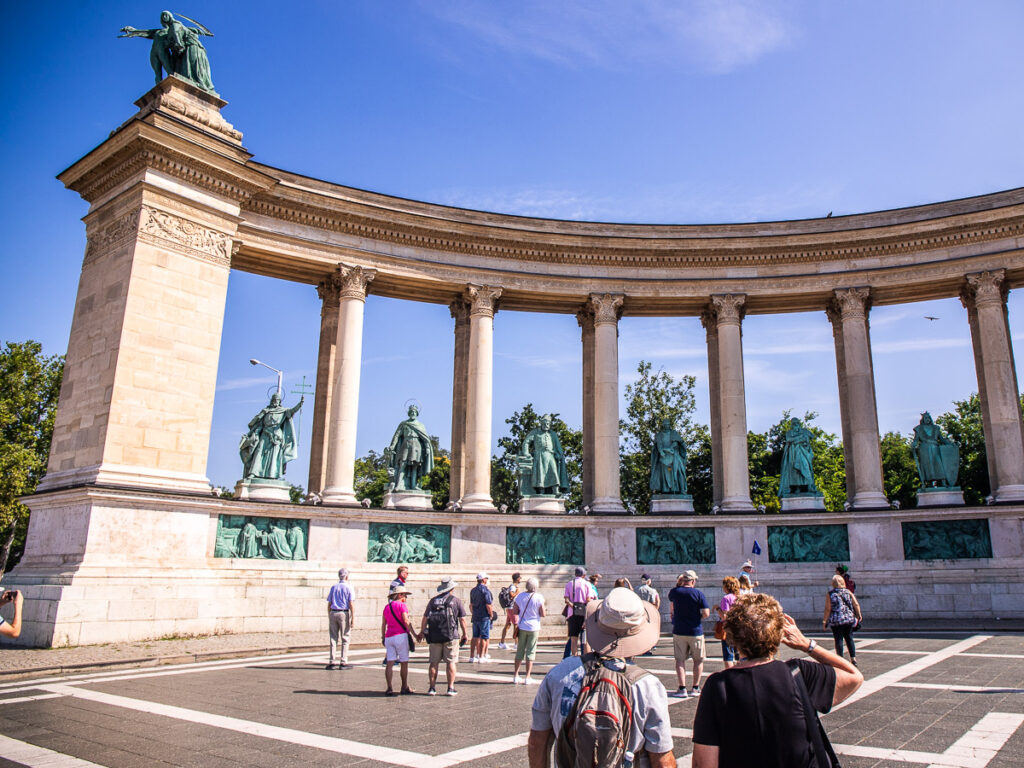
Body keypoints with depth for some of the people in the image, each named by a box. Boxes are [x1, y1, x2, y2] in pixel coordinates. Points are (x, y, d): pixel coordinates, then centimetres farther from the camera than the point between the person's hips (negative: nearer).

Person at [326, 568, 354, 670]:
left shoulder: (333, 587, 11)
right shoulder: (348, 588, -2)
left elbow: (329, 604, 10)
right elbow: (351, 604, -8)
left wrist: (329, 618, 17)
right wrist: (353, 619, -7)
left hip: (333, 613, 4)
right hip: (344, 613, -4)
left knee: (333, 638, 8)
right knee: (345, 638, 2)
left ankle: (331, 662, 6)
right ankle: (343, 662, 0)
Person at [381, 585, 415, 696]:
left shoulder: (387, 607, 14)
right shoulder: (402, 605, -5)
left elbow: (383, 624, 16)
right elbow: (406, 621, -13)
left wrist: (383, 638, 22)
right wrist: (414, 634, -9)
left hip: (389, 637, 6)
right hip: (401, 636, -6)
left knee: (390, 663, 1)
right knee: (404, 663, 6)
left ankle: (389, 688, -5)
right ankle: (405, 687, 13)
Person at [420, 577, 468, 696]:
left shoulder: (433, 600, 5)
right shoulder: (456, 601, -1)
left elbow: (425, 618, 5)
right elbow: (462, 619, -1)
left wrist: (422, 632, 17)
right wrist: (464, 634, 10)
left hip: (434, 637, 2)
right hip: (451, 637, -2)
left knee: (434, 663, 9)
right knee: (451, 662, 3)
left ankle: (432, 688, 10)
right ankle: (451, 688, 3)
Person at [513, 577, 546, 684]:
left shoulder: (520, 596, -3)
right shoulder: (539, 597, -12)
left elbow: (515, 611, 2)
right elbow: (542, 614, -10)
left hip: (522, 627, 3)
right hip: (534, 628, -3)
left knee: (520, 651, 14)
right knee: (530, 652, 5)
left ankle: (515, 675, 18)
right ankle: (528, 678, 5)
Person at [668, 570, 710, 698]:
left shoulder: (675, 592, -2)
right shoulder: (698, 593, -9)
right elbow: (706, 613, -13)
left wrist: (678, 584, 17)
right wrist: (698, 618, 5)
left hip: (679, 631, 2)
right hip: (695, 631, -2)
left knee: (680, 660, 8)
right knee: (698, 660, 13)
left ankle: (682, 688, 3)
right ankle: (695, 688, 16)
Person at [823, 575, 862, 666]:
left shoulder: (830, 593, -6)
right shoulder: (848, 592, 2)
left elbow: (828, 608, -7)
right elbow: (856, 605, 1)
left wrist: (825, 620, 0)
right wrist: (858, 615, 15)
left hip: (836, 621, -3)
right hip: (849, 619, 3)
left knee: (838, 640, 3)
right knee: (849, 639, 12)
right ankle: (853, 658, 10)